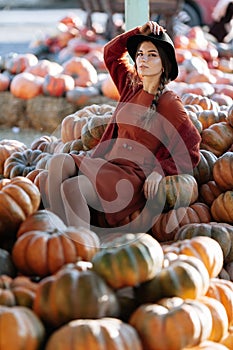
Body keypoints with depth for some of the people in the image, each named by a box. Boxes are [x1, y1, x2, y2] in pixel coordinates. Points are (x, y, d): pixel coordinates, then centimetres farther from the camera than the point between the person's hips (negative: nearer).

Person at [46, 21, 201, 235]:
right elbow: (111, 53, 26)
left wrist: (160, 171, -16)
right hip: (109, 162, 7)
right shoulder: (132, 86, 12)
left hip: (136, 175, -7)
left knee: (71, 188, -28)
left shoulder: (169, 102, -7)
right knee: (58, 163, -17)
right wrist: (138, 32, 14)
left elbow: (191, 147, -7)